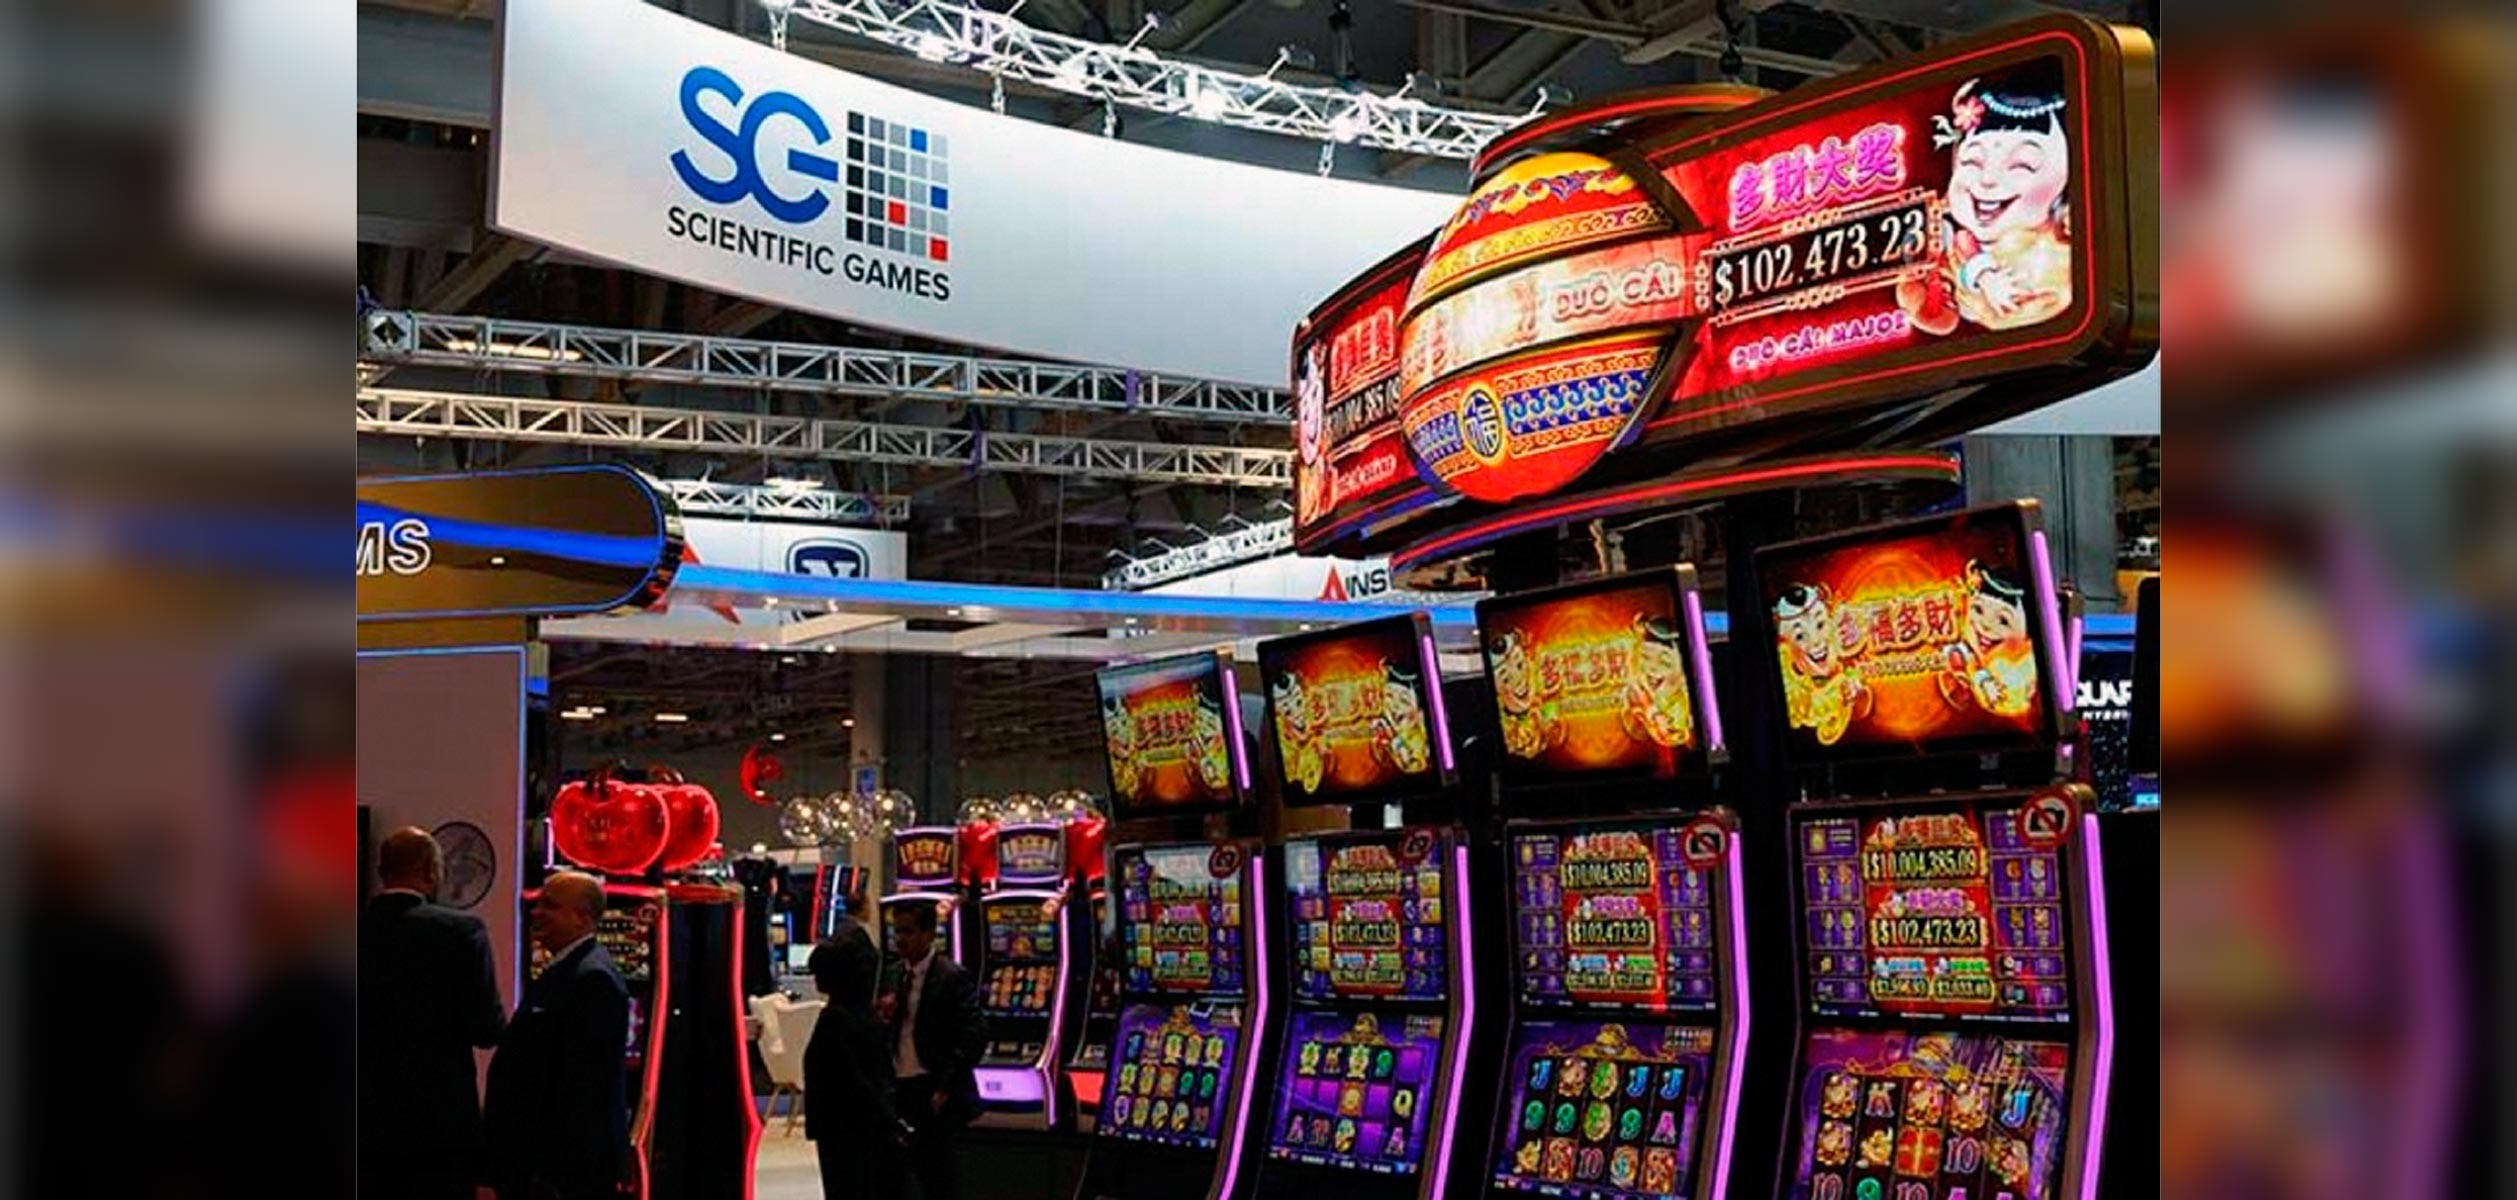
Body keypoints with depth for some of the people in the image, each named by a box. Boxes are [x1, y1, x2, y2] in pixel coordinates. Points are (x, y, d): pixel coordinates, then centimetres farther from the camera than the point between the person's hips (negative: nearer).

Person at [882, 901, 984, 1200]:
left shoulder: (952, 977, -11)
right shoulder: (896, 975, 10)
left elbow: (974, 1036, -16)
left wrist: (945, 1087, -18)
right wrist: (884, 1014, -6)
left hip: (934, 1093, -7)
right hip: (903, 1087, 7)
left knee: (937, 1170, -4)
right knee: (920, 1165, 11)